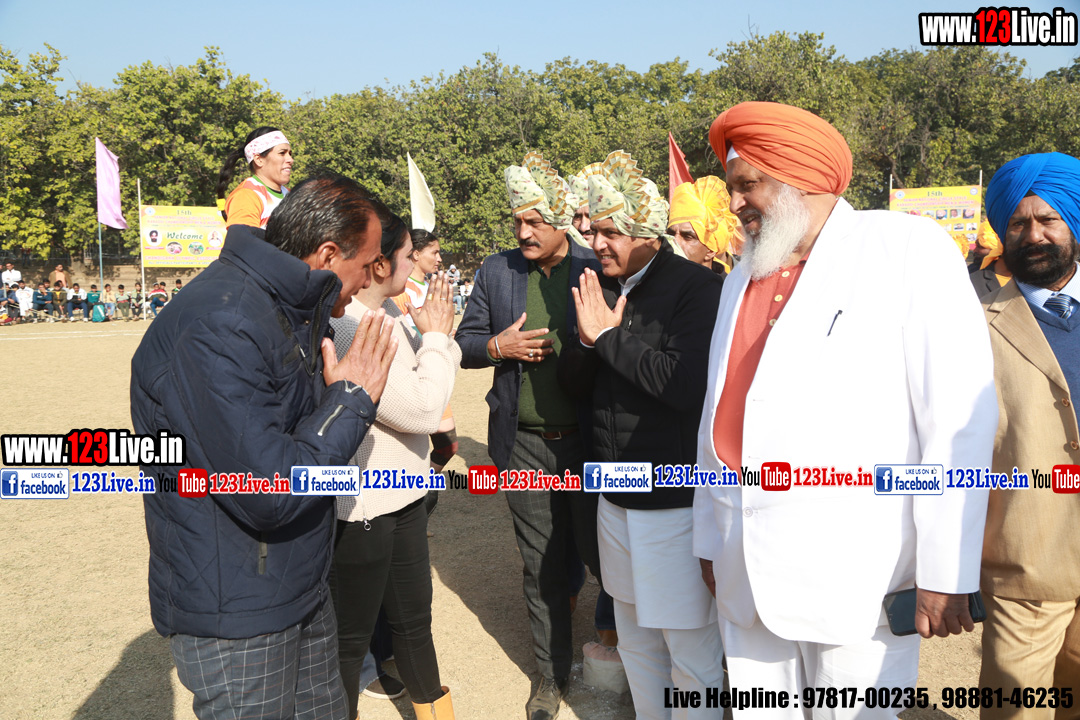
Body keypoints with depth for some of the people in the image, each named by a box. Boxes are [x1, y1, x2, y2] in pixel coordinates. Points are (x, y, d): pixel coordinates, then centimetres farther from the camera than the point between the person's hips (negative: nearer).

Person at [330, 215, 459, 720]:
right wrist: (436, 336, -13)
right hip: (359, 513, -9)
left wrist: (437, 335, -6)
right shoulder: (345, 329, -27)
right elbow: (422, 409, -25)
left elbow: (429, 388, 11)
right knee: (351, 636, 12)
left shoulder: (388, 311, 3)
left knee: (412, 616, 26)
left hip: (403, 498, 9)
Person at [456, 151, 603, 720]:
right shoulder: (496, 271, 5)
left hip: (588, 441, -2)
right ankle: (552, 674, 32)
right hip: (525, 444, 3)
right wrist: (499, 345, -11)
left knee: (600, 554, 8)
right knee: (542, 566, 13)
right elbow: (464, 343, 8)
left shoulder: (596, 268, -4)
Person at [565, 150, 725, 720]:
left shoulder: (696, 287, -14)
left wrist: (610, 336, -18)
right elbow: (573, 383, 10)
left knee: (691, 654, 7)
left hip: (676, 502, -7)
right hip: (616, 499, 7)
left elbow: (689, 384, -27)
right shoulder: (602, 288, 8)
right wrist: (587, 339, -11)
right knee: (634, 638, 22)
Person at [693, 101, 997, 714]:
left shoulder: (910, 249, -5)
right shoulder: (742, 278, 14)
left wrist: (945, 573, -11)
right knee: (757, 709, 14)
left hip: (856, 573, -5)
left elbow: (958, 420, -10)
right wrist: (710, 540, 16)